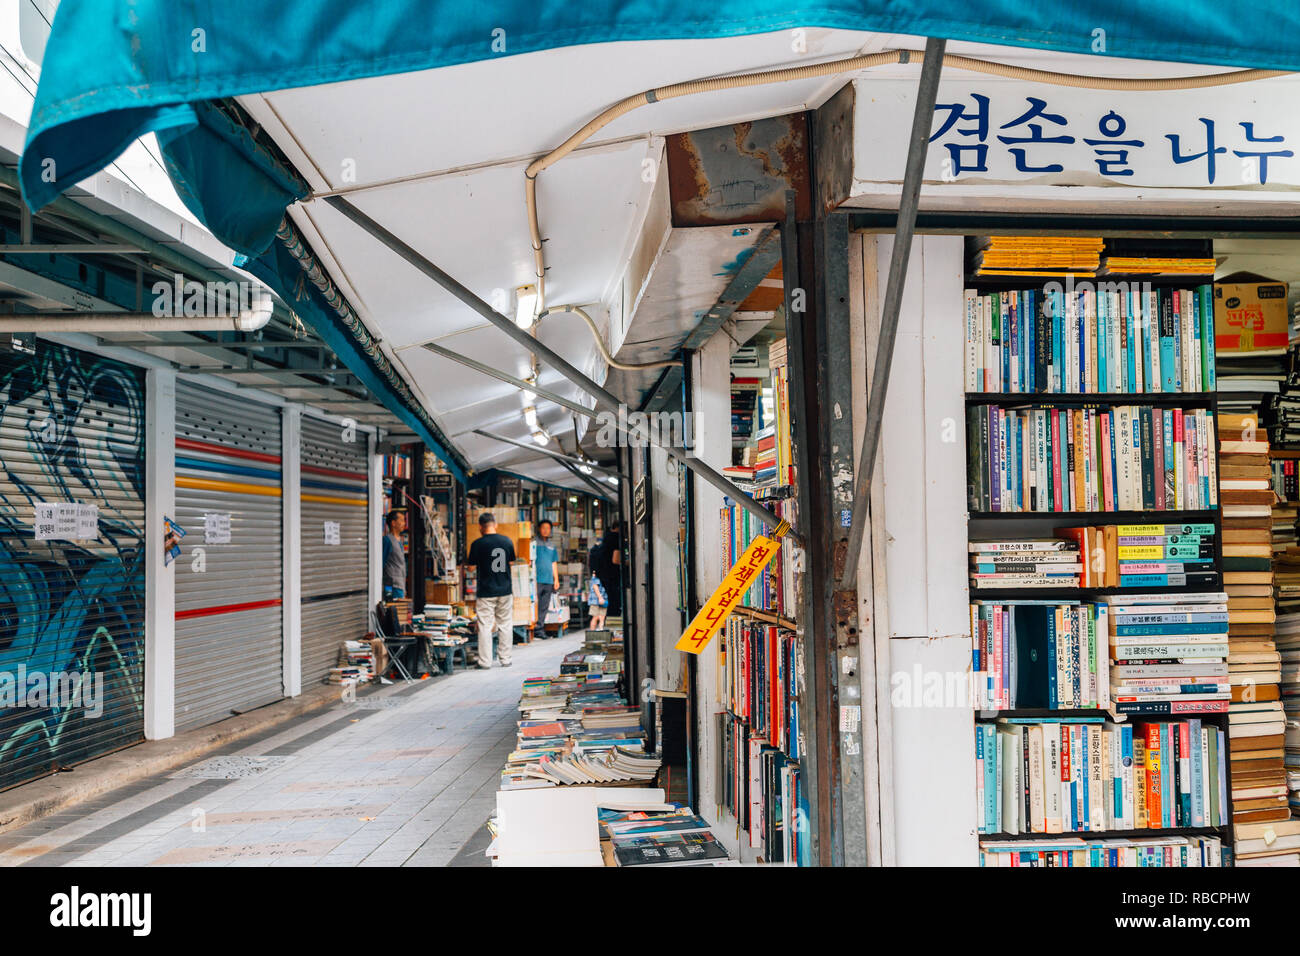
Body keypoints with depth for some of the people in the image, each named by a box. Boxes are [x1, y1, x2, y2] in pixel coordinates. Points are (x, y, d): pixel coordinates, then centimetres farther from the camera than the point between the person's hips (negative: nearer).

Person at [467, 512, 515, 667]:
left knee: (485, 626, 2)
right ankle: (505, 659, 16)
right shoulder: (507, 541, 0)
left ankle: (485, 662, 3)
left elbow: (472, 567, -3)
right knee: (505, 625, 11)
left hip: (486, 592, -3)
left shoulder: (478, 544, -10)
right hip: (505, 590, 3)